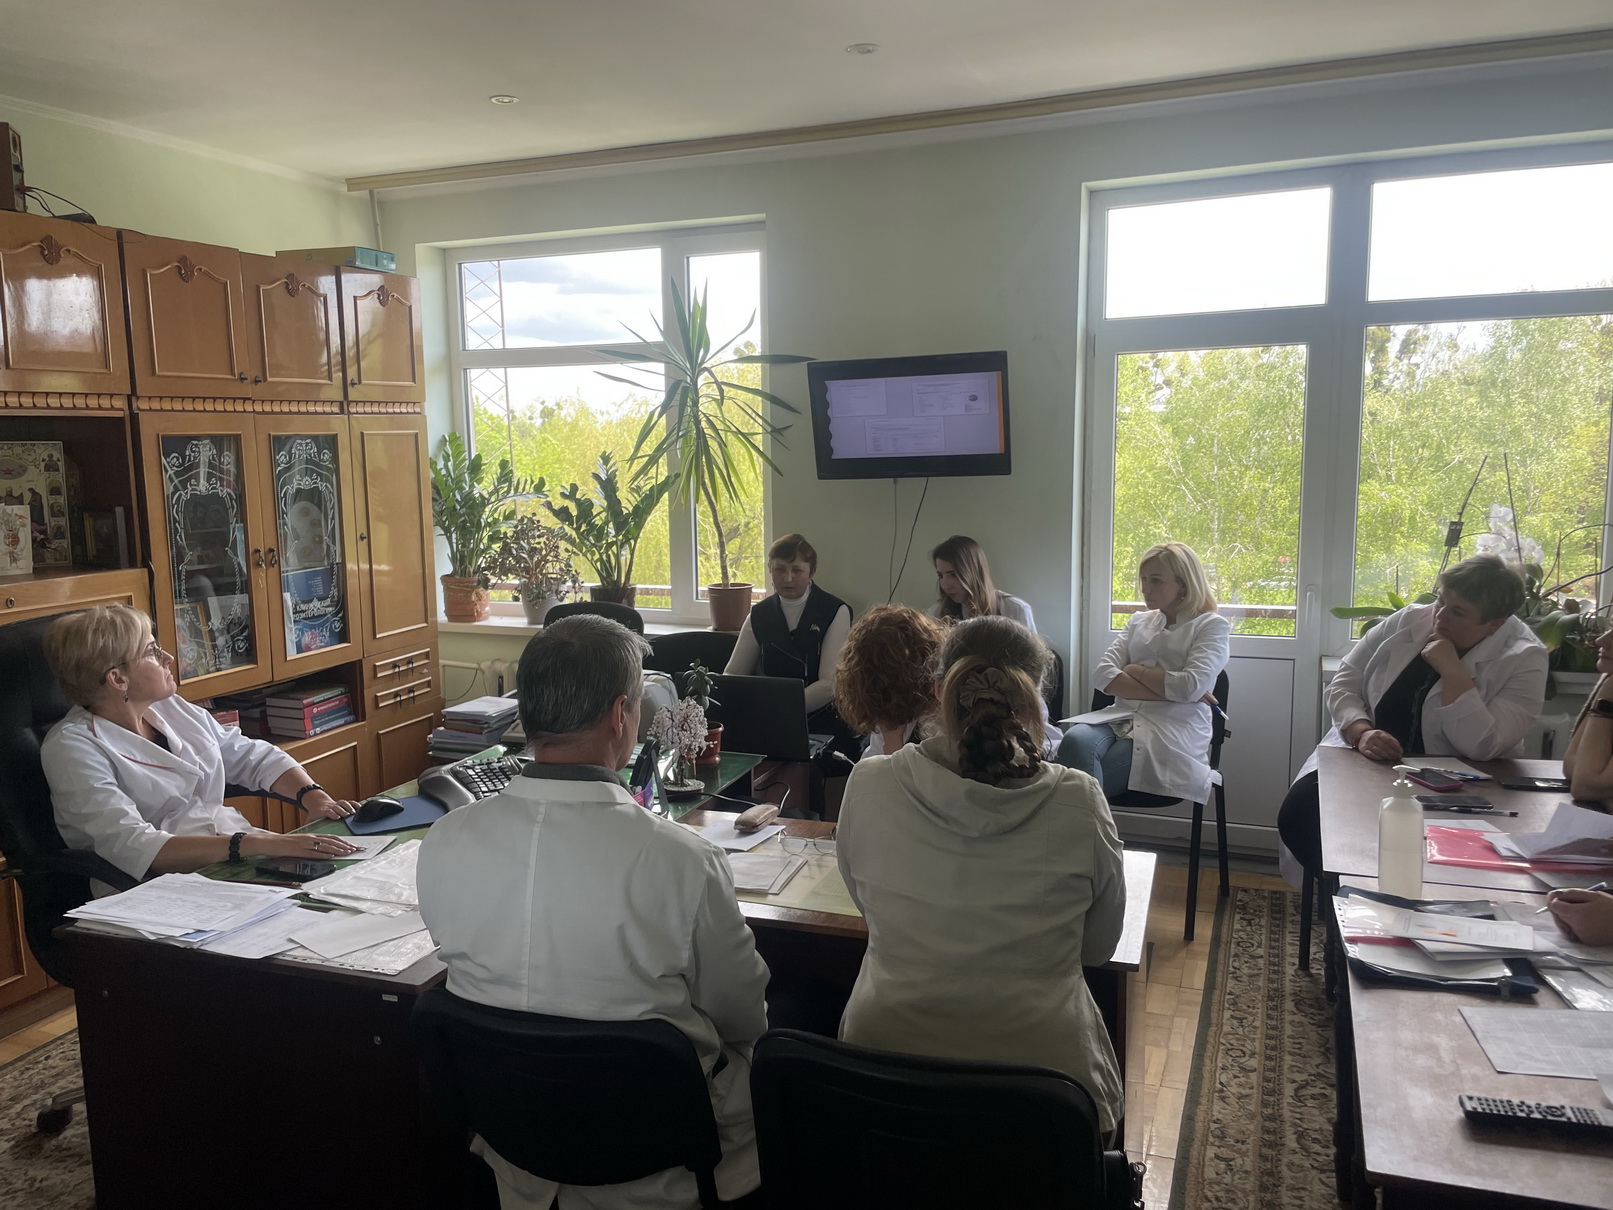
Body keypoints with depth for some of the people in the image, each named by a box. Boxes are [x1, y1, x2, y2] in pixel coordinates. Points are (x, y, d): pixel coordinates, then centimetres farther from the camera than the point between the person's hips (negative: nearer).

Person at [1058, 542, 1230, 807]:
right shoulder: (1138, 621, 22)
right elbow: (1103, 675, 5)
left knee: (1082, 776, -29)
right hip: (1121, 721, 4)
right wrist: (1170, 692, -5)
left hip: (1171, 735, -4)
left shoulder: (1212, 626, 9)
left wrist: (1136, 670, 2)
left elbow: (1191, 687, -10)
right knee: (1075, 740, -32)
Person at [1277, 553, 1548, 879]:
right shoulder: (1407, 621, 1)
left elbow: (1484, 748, -20)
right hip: (1362, 759, 4)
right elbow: (1342, 684, 3)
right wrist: (1361, 733, -17)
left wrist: (1452, 672, -23)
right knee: (1298, 815, -21)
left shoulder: (1524, 660, -9)